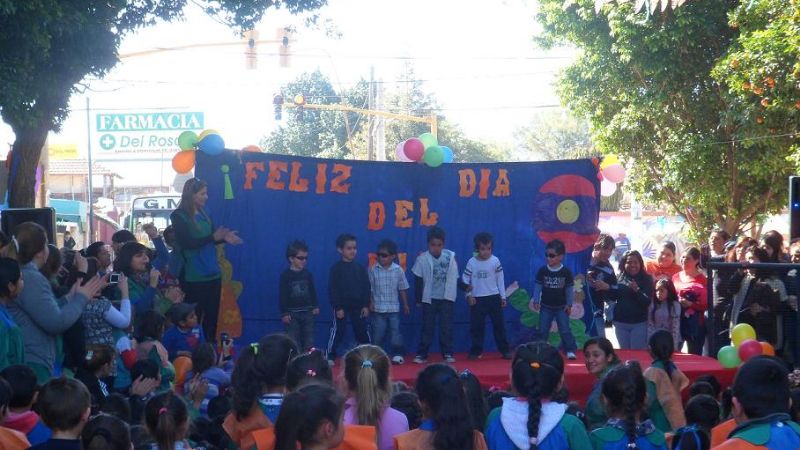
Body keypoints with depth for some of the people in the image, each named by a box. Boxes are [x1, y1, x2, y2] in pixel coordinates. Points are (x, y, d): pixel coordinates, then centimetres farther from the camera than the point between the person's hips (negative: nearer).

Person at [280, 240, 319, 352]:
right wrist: (284, 313, -12)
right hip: (292, 313, -4)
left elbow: (312, 292, 12)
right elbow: (282, 295, -9)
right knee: (293, 340, 2)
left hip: (307, 312, 4)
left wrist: (315, 306, 7)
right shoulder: (285, 275, -9)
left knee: (309, 341, 6)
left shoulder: (307, 274, 3)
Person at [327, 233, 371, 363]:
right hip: (341, 306, -3)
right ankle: (330, 356, 6)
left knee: (362, 331, 9)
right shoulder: (336, 268, -7)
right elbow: (332, 289, -9)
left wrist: (366, 305, -1)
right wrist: (337, 307, -12)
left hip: (358, 306, 3)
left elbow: (366, 288, 5)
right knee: (337, 331, -1)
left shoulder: (360, 268, 3)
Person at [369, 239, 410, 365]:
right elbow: (370, 288, 0)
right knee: (378, 332, 4)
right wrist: (371, 303, -4)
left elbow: (402, 289, 5)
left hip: (394, 308, 0)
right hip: (378, 308, 0)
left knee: (395, 331, 2)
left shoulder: (398, 270, -3)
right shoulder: (373, 270, -5)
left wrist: (405, 305, 8)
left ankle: (397, 354, 8)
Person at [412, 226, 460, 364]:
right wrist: (418, 299, 2)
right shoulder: (422, 259, -6)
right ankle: (421, 354, 8)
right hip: (429, 299, -1)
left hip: (446, 298, 1)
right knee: (427, 327, 3)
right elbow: (418, 281, 0)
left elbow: (454, 278, 7)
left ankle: (448, 354, 11)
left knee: (446, 327, 3)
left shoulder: (450, 257, -3)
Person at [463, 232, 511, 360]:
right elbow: (465, 279, 1)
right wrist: (468, 295, -5)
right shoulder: (472, 262, -5)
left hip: (494, 297, 0)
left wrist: (503, 296, 4)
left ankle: (505, 350, 11)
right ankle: (476, 351, 13)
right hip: (477, 299, 0)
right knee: (476, 326, 4)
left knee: (499, 325, 4)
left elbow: (500, 279, 2)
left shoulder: (495, 261, -4)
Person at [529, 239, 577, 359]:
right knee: (542, 330, 6)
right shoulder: (542, 271, -5)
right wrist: (536, 301, -7)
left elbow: (569, 289, -2)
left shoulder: (566, 272, -7)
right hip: (546, 307, 1)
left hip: (561, 307, -1)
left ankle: (570, 350, 4)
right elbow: (537, 287, -1)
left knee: (565, 330, -2)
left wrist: (569, 304, -3)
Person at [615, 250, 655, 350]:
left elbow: (648, 301, -11)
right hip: (620, 323, 3)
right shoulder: (619, 279, 3)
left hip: (639, 323, -3)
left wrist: (637, 290, -26)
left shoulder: (646, 279, -3)